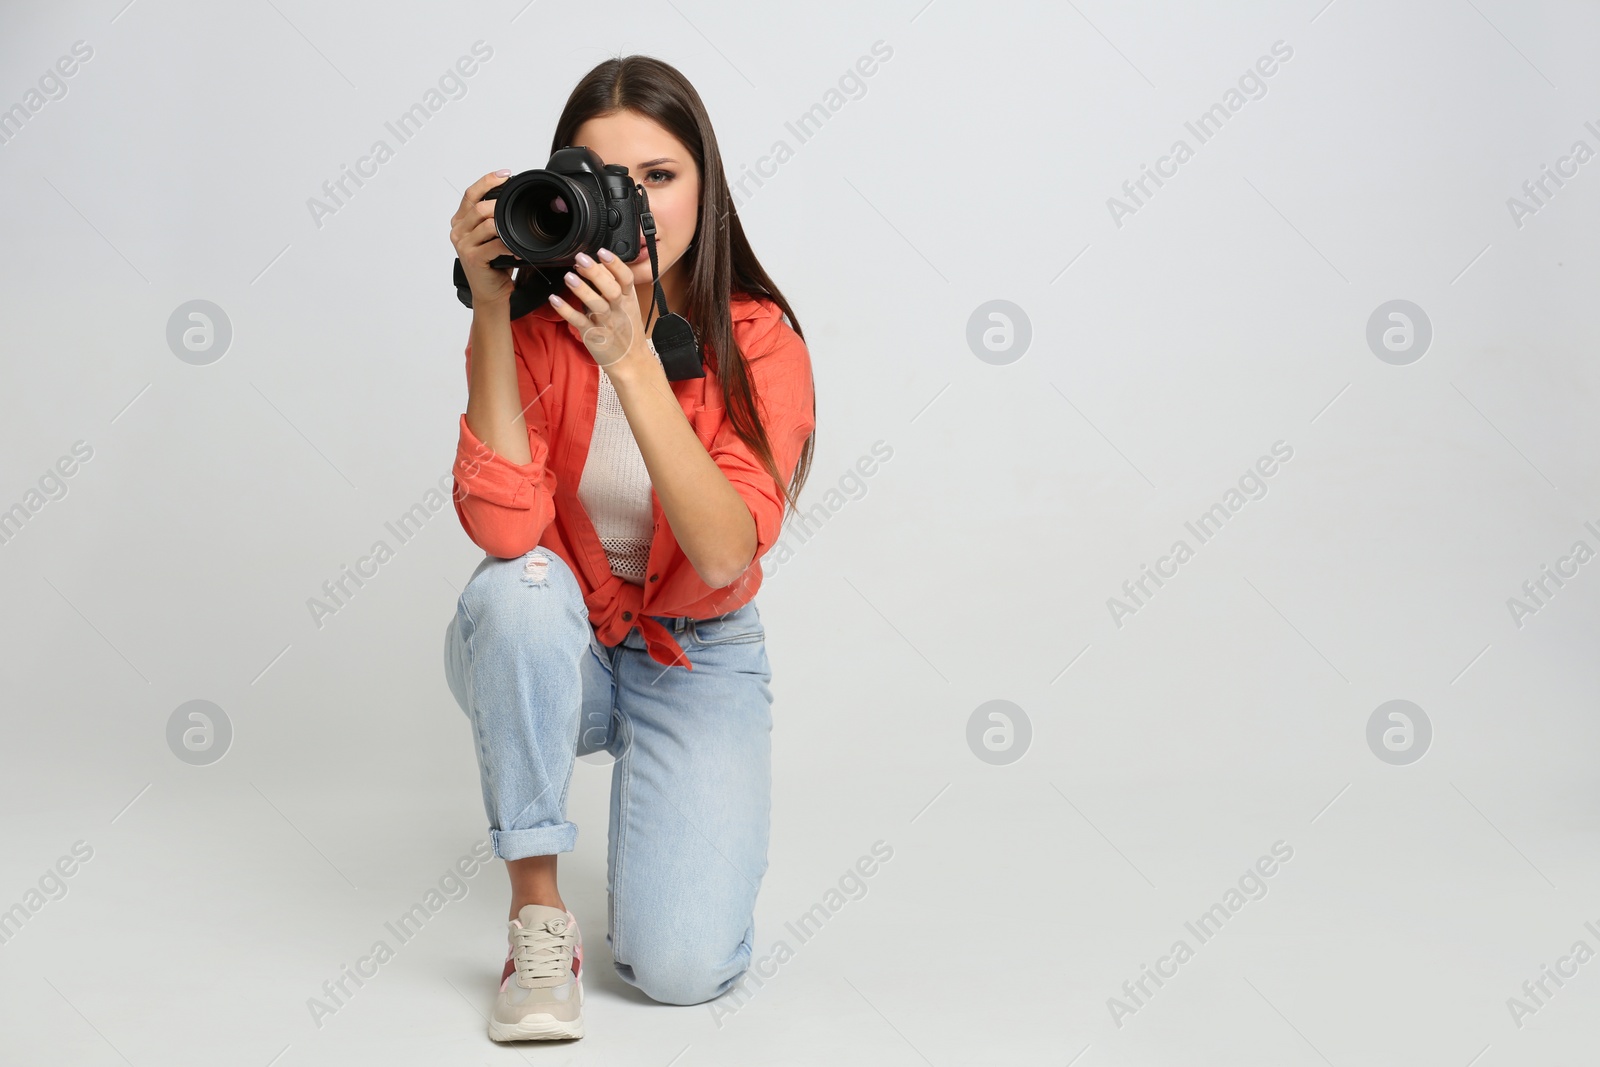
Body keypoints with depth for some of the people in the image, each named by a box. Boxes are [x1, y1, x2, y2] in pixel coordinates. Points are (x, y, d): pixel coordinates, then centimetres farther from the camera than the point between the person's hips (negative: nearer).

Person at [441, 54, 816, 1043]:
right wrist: (491, 310, -32)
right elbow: (503, 528, -29)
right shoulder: (535, 322, -14)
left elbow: (725, 556, -31)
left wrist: (632, 359, -38)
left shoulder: (760, 341, -16)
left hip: (698, 663, -1)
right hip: (546, 657, 1)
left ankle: (671, 808, 17)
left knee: (682, 967, -20)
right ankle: (537, 911, -18)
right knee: (519, 586, -36)